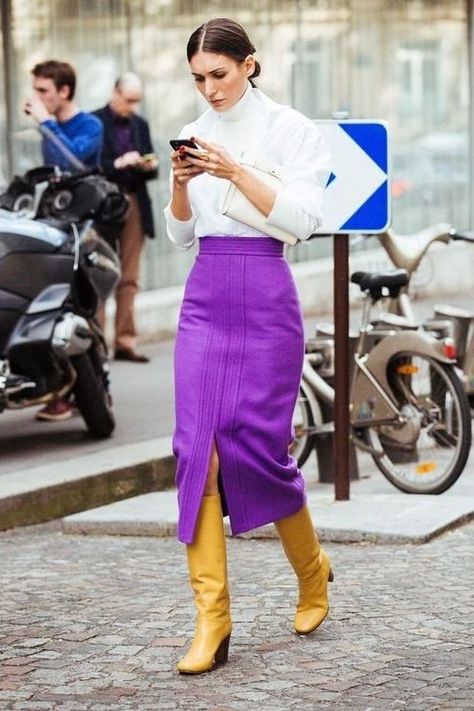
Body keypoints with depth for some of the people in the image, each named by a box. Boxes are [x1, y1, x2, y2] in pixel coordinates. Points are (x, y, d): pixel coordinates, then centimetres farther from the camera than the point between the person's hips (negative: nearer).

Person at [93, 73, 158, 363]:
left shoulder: (140, 125, 16)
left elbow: (150, 170, 18)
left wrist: (149, 166, -4)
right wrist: (118, 164, -19)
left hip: (135, 206, 5)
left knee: (129, 278, 4)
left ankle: (126, 341, 6)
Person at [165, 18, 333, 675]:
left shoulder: (292, 130, -3)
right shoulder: (196, 135, 11)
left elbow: (302, 219, -13)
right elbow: (180, 235, 12)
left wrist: (236, 173, -21)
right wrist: (180, 183, -6)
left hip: (266, 299, -4)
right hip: (204, 299, 4)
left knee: (257, 446, -3)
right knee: (197, 448, -6)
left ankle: (312, 570, 27)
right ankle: (212, 620, -5)